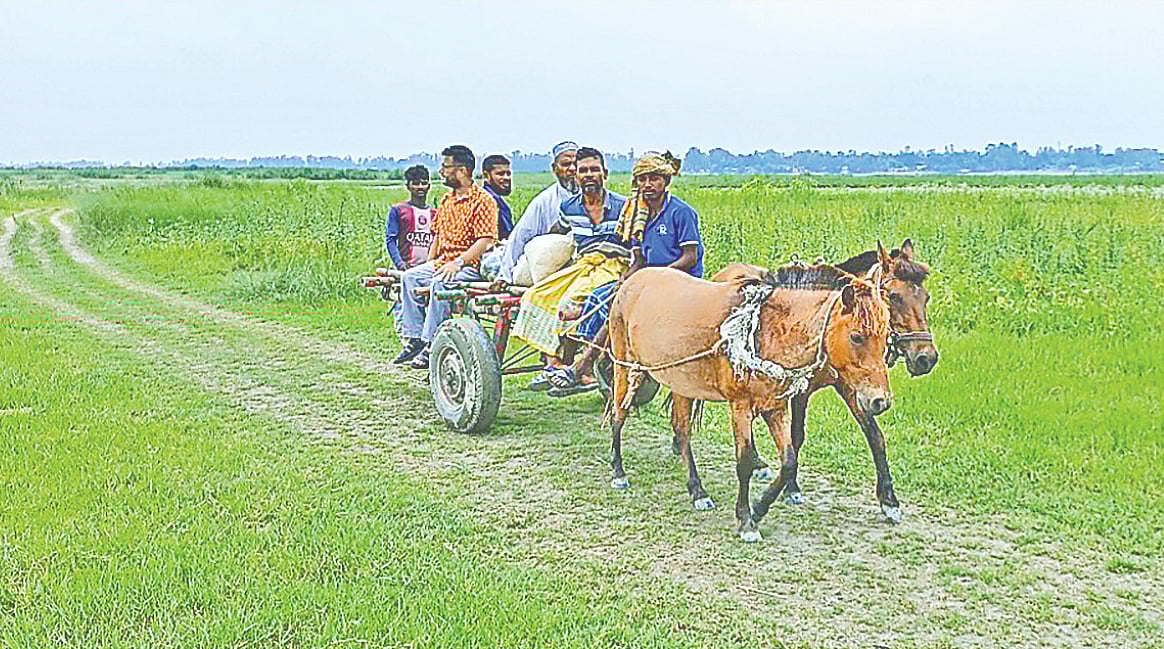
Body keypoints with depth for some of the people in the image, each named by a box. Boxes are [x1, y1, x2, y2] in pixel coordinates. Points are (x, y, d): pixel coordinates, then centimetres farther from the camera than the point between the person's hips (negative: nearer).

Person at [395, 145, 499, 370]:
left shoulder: (482, 200, -9)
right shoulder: (446, 200, 19)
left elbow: (485, 241, -18)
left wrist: (458, 263, -26)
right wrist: (430, 262, 8)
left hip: (471, 265, -9)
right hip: (444, 263, 9)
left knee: (441, 283, -33)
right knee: (410, 276, -9)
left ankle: (431, 344, -30)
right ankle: (414, 338, -9)